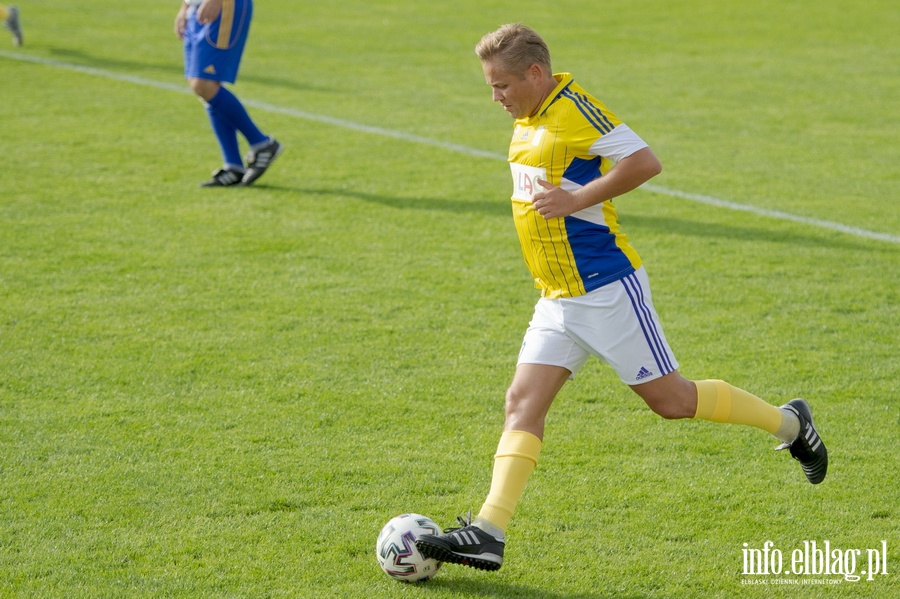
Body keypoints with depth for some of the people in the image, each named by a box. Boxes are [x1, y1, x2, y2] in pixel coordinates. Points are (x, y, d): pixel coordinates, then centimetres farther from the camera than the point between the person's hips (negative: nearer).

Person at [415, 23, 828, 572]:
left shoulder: (574, 108, -16)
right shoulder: (529, 121, 13)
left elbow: (645, 161, -24)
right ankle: (489, 533, -10)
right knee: (523, 403, -4)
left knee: (669, 399, 0)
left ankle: (788, 423, 19)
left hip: (607, 289, -9)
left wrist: (575, 200, -24)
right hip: (558, 300, 9)